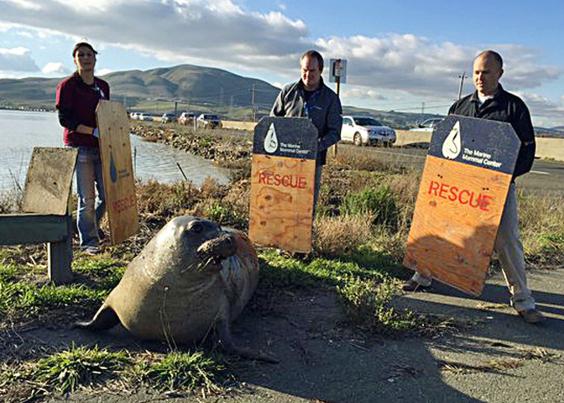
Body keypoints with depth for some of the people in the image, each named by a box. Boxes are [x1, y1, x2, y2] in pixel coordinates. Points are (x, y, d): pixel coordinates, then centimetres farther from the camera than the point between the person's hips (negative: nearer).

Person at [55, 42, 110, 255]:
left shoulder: (103, 86, 14)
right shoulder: (67, 85, -4)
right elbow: (64, 119, -11)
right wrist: (93, 131, -18)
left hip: (102, 147, 6)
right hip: (79, 147, -6)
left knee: (107, 194, 9)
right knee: (87, 198, -3)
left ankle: (91, 226, 35)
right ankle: (89, 240, 11)